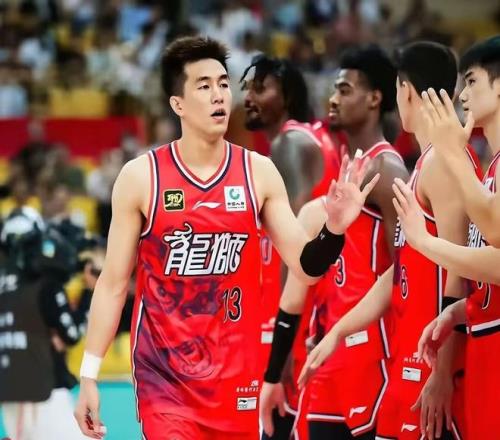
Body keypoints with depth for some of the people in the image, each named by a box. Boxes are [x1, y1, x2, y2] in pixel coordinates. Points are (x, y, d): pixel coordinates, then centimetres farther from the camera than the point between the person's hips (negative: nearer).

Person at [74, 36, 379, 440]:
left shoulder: (258, 172, 1)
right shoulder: (140, 177, -5)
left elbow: (305, 267, 2)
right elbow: (113, 284, 0)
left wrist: (334, 230, -19)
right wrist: (89, 375, -3)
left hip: (236, 375, 3)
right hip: (163, 376, -3)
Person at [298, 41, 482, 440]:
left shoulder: (442, 162, -14)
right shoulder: (427, 164, 17)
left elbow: (458, 277, -20)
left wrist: (443, 373, -22)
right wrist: (338, 332, 25)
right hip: (409, 358, 10)